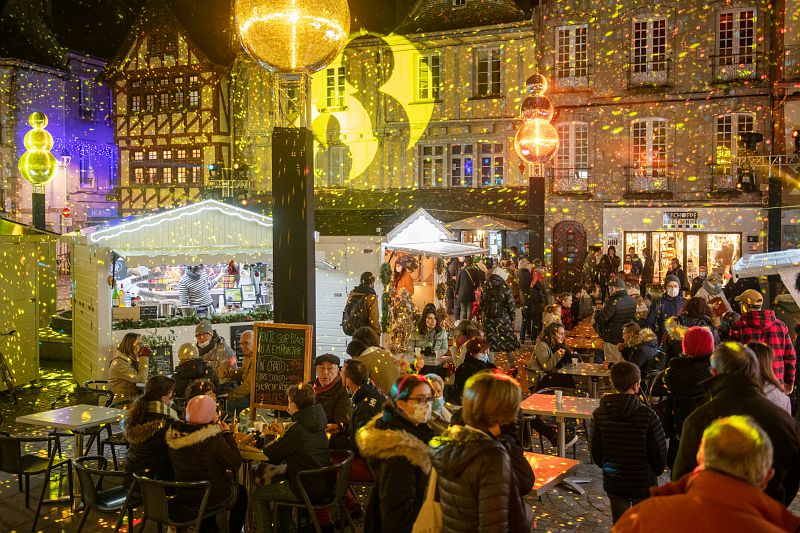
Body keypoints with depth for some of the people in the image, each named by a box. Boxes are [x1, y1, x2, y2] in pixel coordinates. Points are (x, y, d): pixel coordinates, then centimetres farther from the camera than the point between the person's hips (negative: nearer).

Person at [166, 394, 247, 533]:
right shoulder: (214, 438, -29)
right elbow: (235, 464, -19)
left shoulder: (174, 436, -9)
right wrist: (227, 433, -12)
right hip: (212, 498, -5)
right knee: (242, 492, 25)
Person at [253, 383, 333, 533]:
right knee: (277, 479, 32)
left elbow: (272, 453, -12)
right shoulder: (317, 424, 3)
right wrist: (284, 433, 22)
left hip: (308, 490, -9)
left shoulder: (297, 429, -22)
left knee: (258, 494, 4)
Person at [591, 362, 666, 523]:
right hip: (644, 484, -3)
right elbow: (659, 451, -11)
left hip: (613, 484, 3)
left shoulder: (599, 414, -11)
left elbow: (596, 455, -2)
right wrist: (657, 471, 10)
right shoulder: (648, 415, -20)